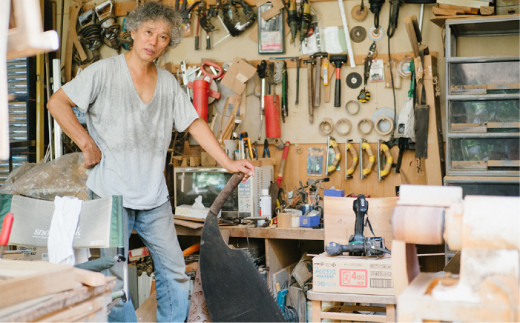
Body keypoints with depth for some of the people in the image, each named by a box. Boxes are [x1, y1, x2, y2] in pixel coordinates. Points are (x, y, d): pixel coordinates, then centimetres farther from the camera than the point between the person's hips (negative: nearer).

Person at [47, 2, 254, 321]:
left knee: (175, 272, 8)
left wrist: (229, 163, 7)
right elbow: (57, 103, -6)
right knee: (115, 277, 0)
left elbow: (194, 123, 12)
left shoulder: (168, 82, 9)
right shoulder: (105, 71, -5)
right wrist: (87, 144, -11)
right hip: (112, 195, -4)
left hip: (155, 198, 5)